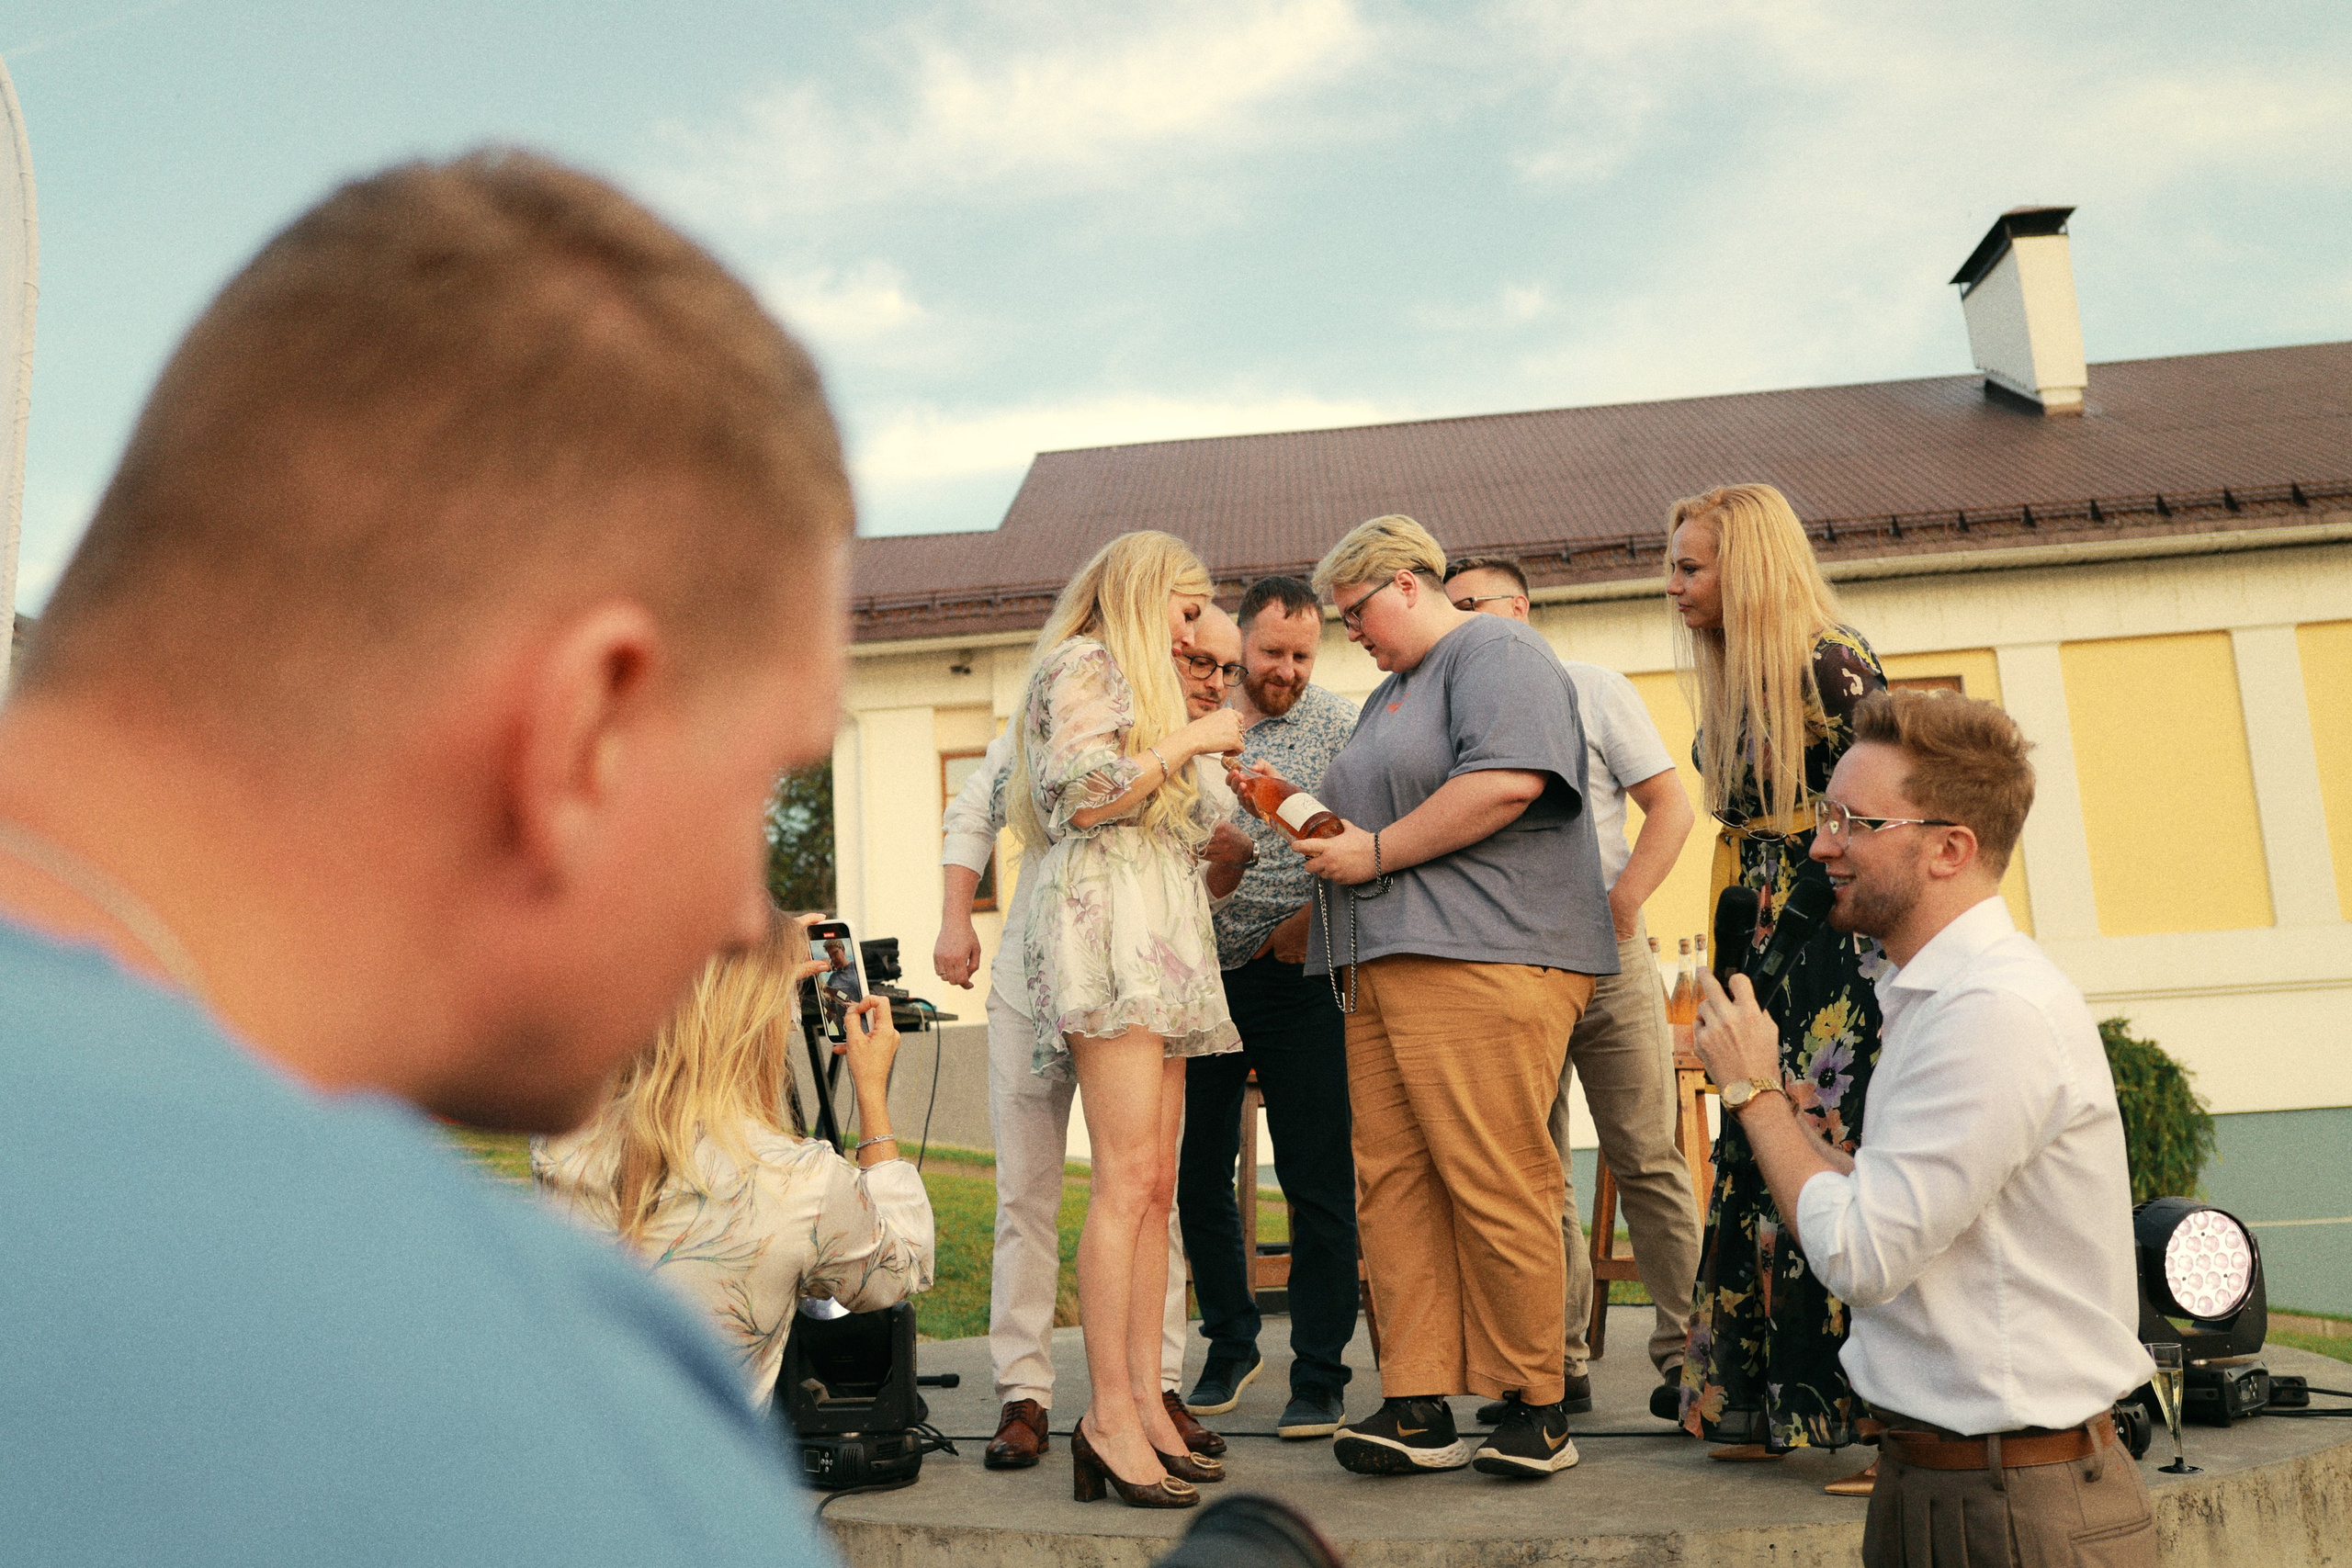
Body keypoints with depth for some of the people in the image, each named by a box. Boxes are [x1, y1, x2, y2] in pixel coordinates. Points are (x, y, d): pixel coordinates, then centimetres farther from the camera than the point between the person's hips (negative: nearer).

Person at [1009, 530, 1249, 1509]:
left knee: (1156, 1184, 2)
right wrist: (1192, 740, -6)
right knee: (1127, 1178, -16)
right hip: (1106, 921, -10)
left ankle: (1145, 1403, 3)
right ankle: (1109, 1418, -14)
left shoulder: (1141, 685, 29)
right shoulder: (1085, 663, 1)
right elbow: (1086, 794, -14)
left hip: (1160, 935, 10)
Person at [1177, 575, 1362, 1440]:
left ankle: (1319, 1377, 10)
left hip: (1296, 977, -3)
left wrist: (1313, 919, -17)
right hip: (1200, 976, 4)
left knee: (1316, 1182, -1)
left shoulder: (1340, 723, -1)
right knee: (1199, 1175, 10)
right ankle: (1230, 1347, 29)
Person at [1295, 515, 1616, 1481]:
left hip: (1482, 957, -9)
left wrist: (1375, 851, -11)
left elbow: (1507, 781, -17)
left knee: (1495, 1185, -8)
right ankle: (1419, 1410, 4)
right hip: (1381, 966, 9)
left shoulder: (1495, 651, 0)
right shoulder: (1390, 694, 29)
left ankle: (1536, 1409, 4)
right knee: (1391, 1182, 1)